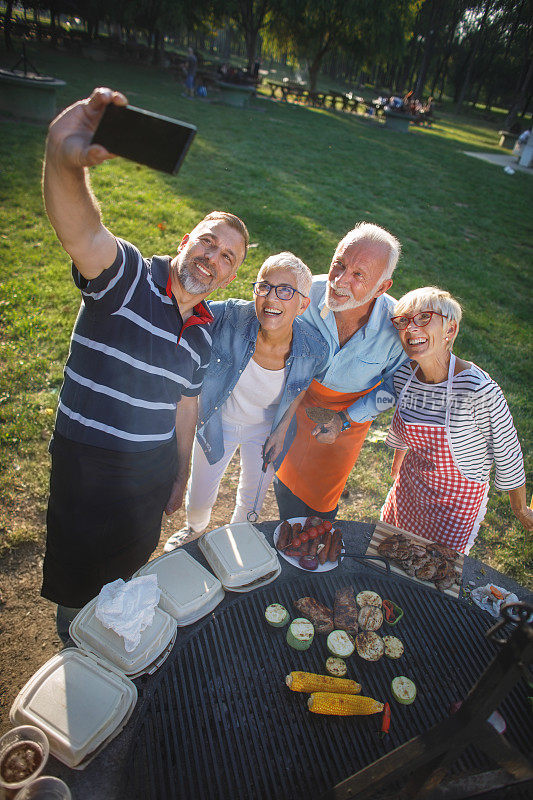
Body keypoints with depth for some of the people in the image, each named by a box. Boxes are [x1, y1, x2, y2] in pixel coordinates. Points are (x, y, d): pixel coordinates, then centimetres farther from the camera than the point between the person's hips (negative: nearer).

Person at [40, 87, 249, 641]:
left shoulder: (203, 332, 1)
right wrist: (65, 159, -62)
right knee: (78, 580, 17)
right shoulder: (127, 276, -18)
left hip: (152, 471, 5)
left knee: (127, 567, 29)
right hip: (87, 465, -5)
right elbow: (80, 229, -40)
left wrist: (181, 476, 15)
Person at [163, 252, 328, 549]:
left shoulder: (315, 349, -27)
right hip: (219, 421, 0)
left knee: (252, 501, 24)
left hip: (267, 429, 1)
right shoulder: (231, 316, -33)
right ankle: (196, 529, 60)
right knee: (199, 500, 20)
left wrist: (283, 429, -2)